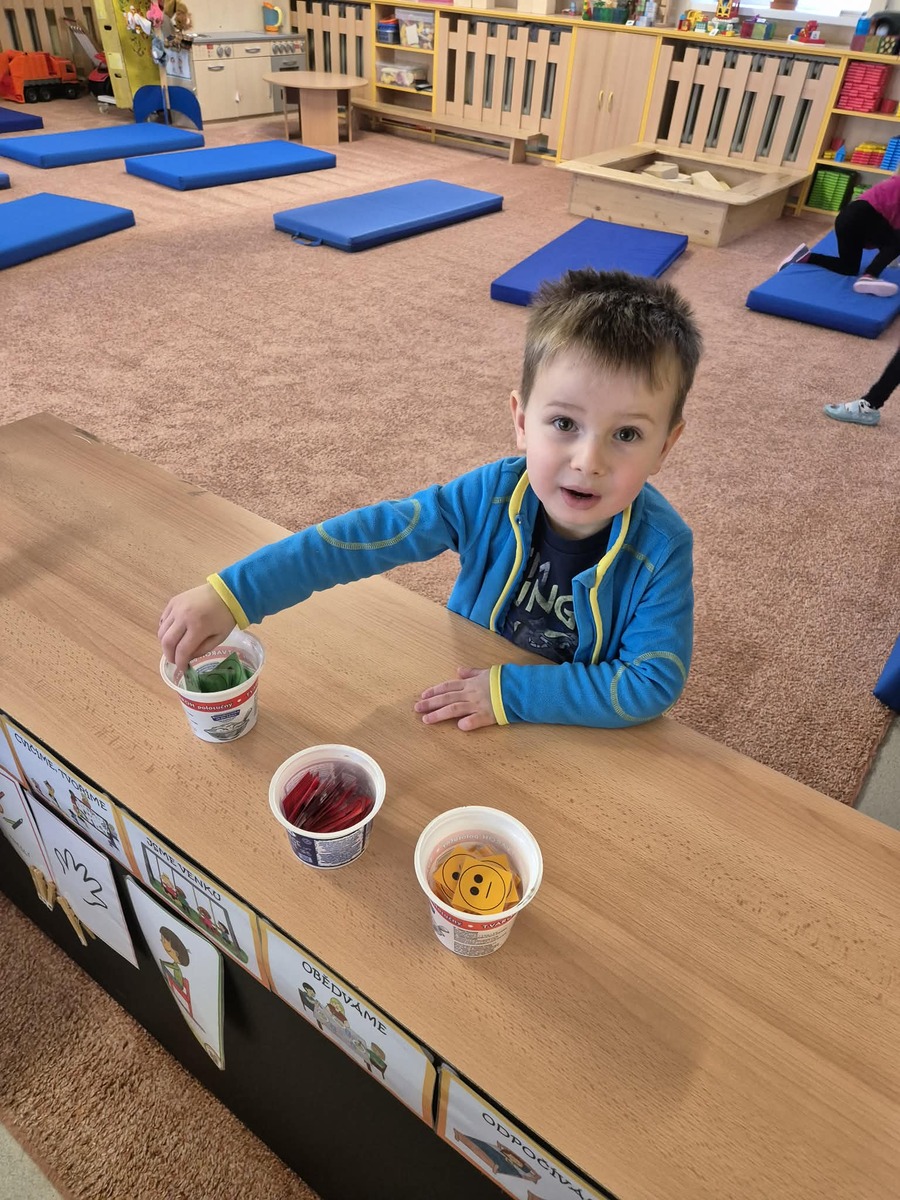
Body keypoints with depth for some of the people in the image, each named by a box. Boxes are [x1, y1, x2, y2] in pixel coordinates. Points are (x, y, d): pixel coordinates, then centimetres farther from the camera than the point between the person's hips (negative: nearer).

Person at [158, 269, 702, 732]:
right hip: (466, 703, 1)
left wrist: (511, 691, -29)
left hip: (584, 734, 0)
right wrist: (230, 594, -27)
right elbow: (365, 536, -22)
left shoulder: (661, 548, -23)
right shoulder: (493, 494, -20)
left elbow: (655, 682, -26)